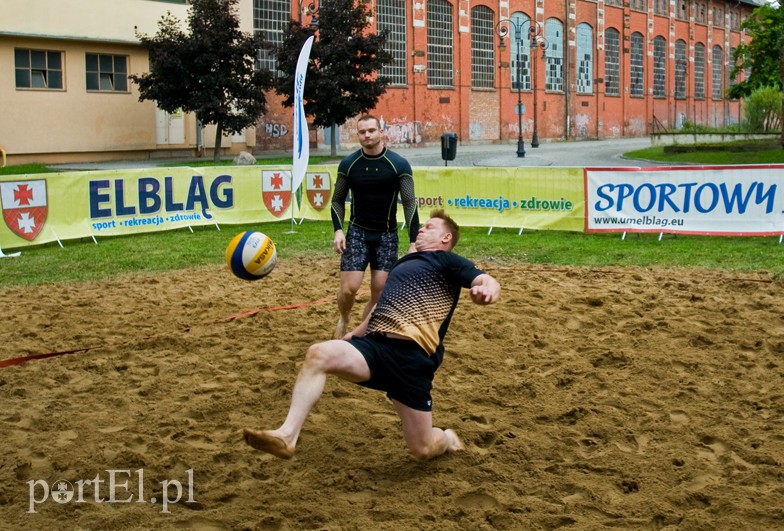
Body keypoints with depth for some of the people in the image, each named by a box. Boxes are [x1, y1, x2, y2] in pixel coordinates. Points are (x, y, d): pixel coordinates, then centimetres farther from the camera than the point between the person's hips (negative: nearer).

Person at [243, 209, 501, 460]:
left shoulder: (446, 261, 7)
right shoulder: (404, 262, 29)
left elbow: (489, 282, -9)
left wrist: (487, 290, -33)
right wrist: (354, 335, 42)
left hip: (411, 354, -6)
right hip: (375, 344, 6)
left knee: (422, 449, -2)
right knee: (318, 354, -23)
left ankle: (448, 439, 36)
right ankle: (286, 436, -30)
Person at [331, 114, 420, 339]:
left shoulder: (399, 164, -8)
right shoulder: (348, 164, -2)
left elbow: (409, 203, -7)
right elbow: (337, 200, 8)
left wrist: (414, 241, -14)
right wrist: (338, 230, -7)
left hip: (387, 236, 0)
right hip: (357, 232, 0)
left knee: (380, 292, -3)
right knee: (349, 287, -11)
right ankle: (343, 320, 20)